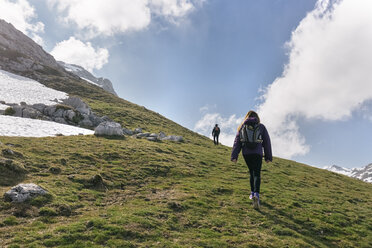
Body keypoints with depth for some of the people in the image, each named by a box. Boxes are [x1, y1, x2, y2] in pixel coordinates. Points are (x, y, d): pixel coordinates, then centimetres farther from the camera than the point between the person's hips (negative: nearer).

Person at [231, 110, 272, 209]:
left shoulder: (242, 127, 10)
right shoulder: (261, 127, 6)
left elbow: (237, 142, 4)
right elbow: (267, 142, 6)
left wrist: (234, 156, 2)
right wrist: (268, 156, 11)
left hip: (246, 153, 2)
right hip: (257, 153, -2)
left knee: (252, 173, 20)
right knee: (257, 174, -7)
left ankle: (252, 193, 24)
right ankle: (256, 194, -27)